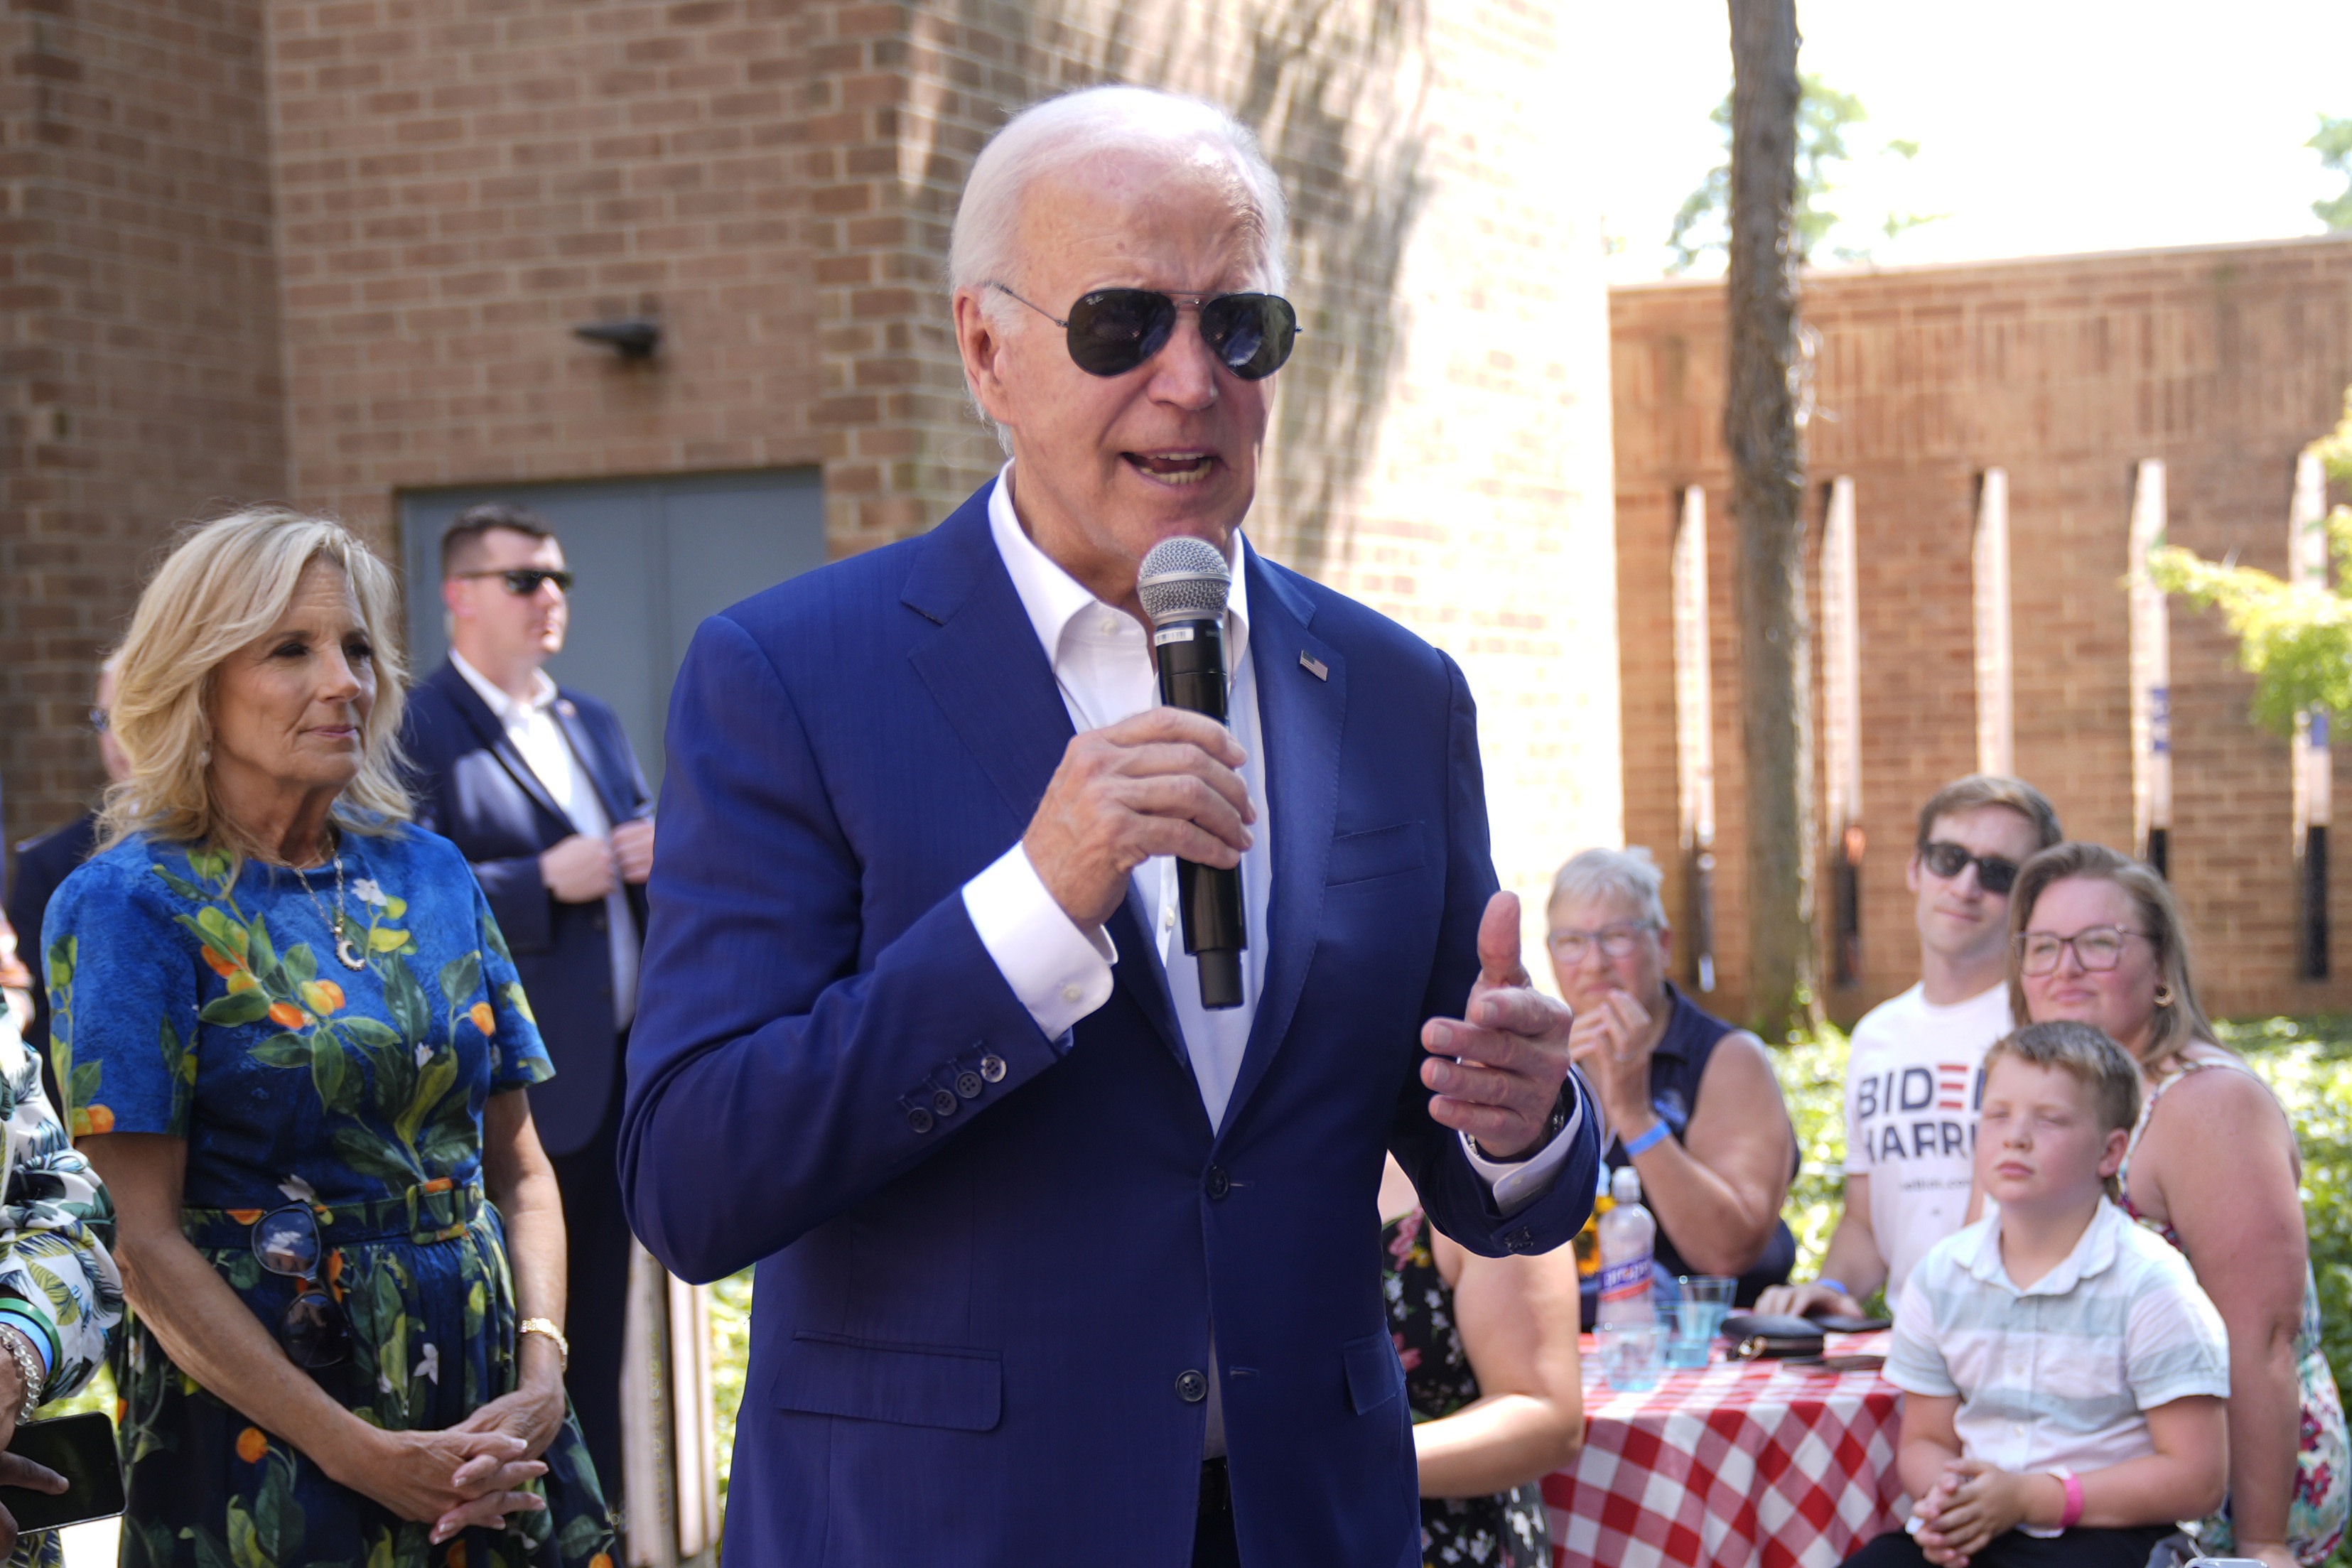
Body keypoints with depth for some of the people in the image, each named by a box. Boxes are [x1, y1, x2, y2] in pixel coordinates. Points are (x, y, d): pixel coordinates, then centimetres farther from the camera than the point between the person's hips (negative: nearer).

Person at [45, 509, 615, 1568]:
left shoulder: (429, 874, 7)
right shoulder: (130, 903, -7)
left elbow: (519, 1169, 9)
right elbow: (146, 1242, -12)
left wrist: (541, 1381, -8)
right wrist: (359, 1451, -17)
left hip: (487, 1412, 5)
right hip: (261, 1438, -5)